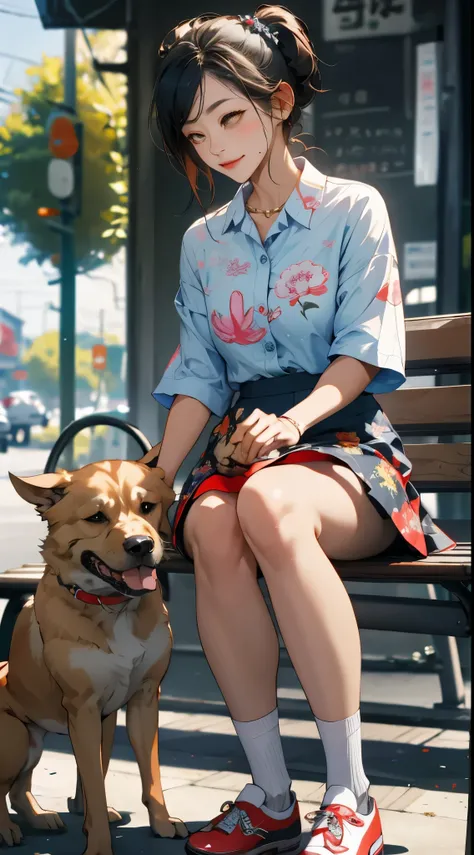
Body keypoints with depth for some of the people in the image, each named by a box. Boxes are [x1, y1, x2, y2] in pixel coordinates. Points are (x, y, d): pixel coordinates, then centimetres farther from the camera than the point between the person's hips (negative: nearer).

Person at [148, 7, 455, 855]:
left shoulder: (353, 209, 5)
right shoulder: (202, 242, 18)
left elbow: (363, 353, -5)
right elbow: (198, 379, 13)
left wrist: (293, 419, -24)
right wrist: (152, 488, -1)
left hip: (346, 447, -3)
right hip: (242, 448, 4)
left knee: (268, 503, -40)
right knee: (210, 530, -34)